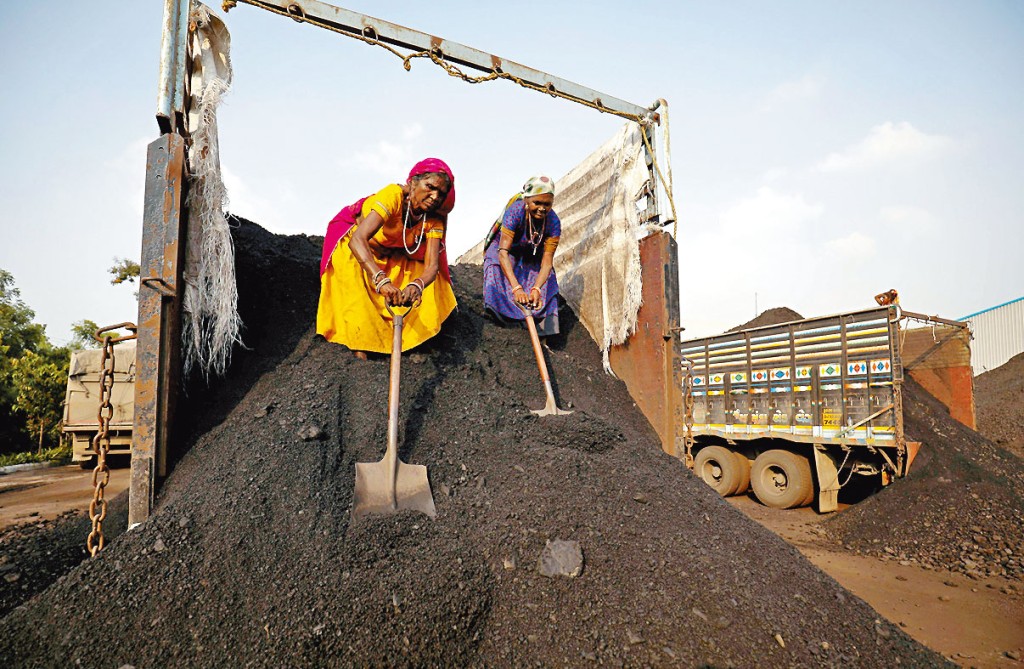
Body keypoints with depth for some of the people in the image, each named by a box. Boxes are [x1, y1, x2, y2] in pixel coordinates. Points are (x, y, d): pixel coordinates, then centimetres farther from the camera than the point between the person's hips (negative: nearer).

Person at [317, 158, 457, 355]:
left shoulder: (434, 218, -21)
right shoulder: (393, 195, -36)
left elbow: (432, 265, -32)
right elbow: (357, 239, -49)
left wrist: (417, 285, -56)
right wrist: (382, 281, -65)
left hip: (392, 254, 4)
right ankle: (361, 341, -23)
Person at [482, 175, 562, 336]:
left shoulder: (553, 222, -28)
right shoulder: (515, 212, -37)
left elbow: (547, 259, -32)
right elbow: (503, 252, -44)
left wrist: (536, 289, -51)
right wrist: (516, 288, -55)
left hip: (531, 254, 3)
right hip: (506, 249, -2)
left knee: (547, 283, -13)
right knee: (497, 275, -24)